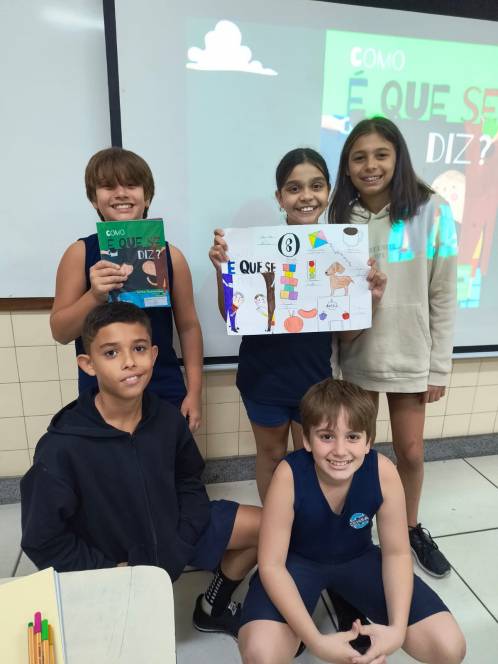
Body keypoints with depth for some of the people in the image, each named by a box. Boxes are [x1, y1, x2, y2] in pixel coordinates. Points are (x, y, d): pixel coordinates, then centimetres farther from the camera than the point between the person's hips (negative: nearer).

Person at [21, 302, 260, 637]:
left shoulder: (168, 418, -15)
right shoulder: (60, 449, -27)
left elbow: (189, 483, 0)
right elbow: (43, 542, -17)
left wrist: (180, 544, -10)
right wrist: (109, 573, -14)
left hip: (171, 534, 4)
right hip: (112, 566, -3)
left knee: (267, 525, 2)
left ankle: (214, 607, 26)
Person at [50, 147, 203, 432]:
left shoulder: (170, 255, -3)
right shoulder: (80, 253, -4)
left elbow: (188, 326, 2)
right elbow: (60, 332, -5)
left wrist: (194, 392, 0)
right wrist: (95, 296, -23)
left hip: (165, 394, 1)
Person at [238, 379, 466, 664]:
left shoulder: (383, 472, -25)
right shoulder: (289, 475, -32)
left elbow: (396, 554, -10)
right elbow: (271, 565, -23)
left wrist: (397, 629, -21)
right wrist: (316, 641, -29)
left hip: (358, 559, 3)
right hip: (298, 560, -2)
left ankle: (351, 605, 13)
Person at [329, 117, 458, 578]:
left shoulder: (431, 211, -7)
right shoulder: (341, 217, -1)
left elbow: (443, 296, -5)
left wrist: (439, 367, -4)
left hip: (411, 355, -1)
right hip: (357, 354, 2)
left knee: (411, 452, 12)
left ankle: (412, 528, 41)